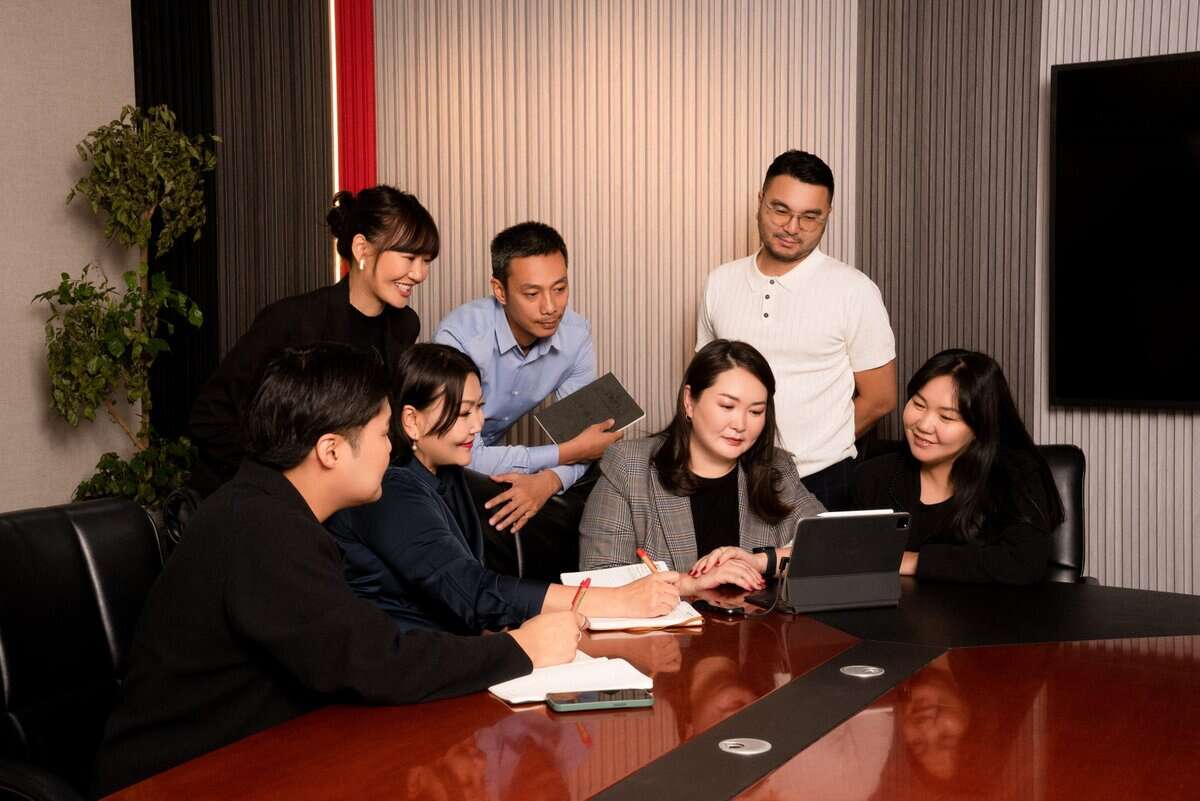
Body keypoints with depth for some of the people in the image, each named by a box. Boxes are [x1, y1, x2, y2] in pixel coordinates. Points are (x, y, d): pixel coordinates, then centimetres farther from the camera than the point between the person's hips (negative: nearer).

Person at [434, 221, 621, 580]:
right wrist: (565, 454, -27)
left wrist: (549, 479, -32)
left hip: (495, 457, 6)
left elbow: (581, 435, -9)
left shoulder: (575, 335, -12)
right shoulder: (460, 336, -29)